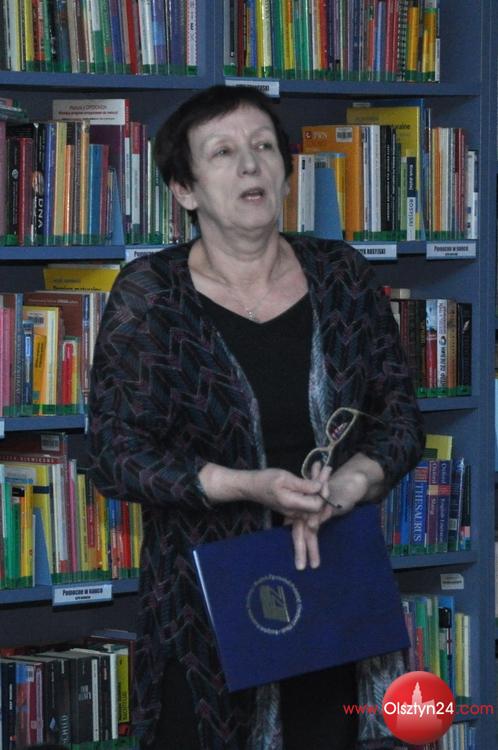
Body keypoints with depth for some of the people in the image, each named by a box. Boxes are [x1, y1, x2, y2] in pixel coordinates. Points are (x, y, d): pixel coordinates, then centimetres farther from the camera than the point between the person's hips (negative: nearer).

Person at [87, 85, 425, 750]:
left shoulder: (342, 276, 3)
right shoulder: (149, 295, -5)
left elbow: (400, 416, 7)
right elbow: (116, 457, -9)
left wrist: (348, 484, -14)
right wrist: (247, 485, -22)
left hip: (329, 588, 3)